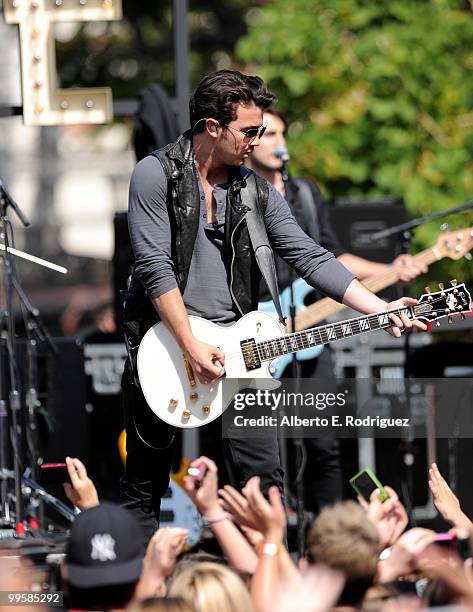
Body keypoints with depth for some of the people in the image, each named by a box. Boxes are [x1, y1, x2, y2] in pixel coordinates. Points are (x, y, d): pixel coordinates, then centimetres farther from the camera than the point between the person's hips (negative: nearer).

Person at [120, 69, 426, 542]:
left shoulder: (256, 192, 8)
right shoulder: (156, 175, -8)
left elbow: (311, 258, 3)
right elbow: (155, 268, -15)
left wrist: (381, 309, -8)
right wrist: (192, 347, -22)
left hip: (235, 349, 4)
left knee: (264, 482, -3)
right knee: (144, 485, 4)